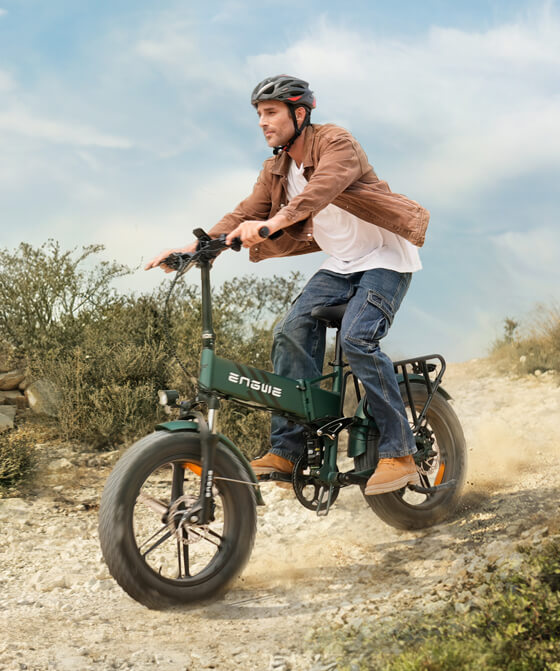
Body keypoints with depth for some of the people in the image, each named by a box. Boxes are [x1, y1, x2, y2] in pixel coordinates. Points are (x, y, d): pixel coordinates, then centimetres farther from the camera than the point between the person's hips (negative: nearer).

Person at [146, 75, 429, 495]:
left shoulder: (335, 143, -17)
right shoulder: (276, 171, 6)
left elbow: (323, 186, -37)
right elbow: (245, 215, -1)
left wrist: (272, 222, -53)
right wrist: (195, 248, -18)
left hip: (385, 257, -7)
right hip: (340, 264, 7)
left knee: (357, 338, -27)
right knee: (293, 331, -13)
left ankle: (400, 455, -20)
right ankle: (285, 451, -10)